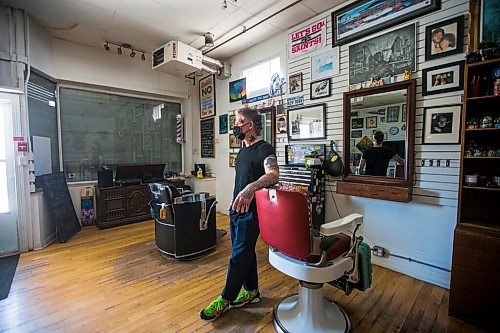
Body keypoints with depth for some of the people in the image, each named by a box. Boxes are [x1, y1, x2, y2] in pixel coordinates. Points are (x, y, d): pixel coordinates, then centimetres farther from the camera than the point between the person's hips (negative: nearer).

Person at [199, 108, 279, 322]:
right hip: (236, 209, 9)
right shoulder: (243, 150, 14)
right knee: (245, 251, 16)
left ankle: (226, 299, 21)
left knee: (239, 255, 3)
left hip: (251, 212, -8)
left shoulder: (264, 149, -14)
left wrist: (250, 188, -50)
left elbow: (273, 175, -33)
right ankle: (252, 292, 33)